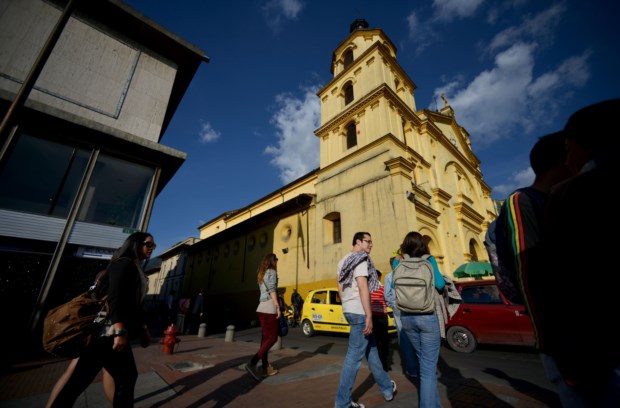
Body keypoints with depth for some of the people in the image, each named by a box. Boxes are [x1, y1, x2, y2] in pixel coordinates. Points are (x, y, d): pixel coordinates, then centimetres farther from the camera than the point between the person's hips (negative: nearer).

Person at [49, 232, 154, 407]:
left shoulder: (136, 269, 19)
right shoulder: (124, 263, -9)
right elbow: (115, 297, -22)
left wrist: (143, 329, 22)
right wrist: (121, 331, -29)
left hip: (115, 332, 10)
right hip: (108, 331, -10)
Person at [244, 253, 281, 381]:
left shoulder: (261, 274, 19)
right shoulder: (272, 272, -4)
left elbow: (265, 291, 16)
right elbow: (272, 290, -14)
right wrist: (278, 307, -15)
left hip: (261, 308, 8)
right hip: (269, 307, -8)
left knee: (265, 338, 10)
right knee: (272, 337, -3)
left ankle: (266, 368, 14)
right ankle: (252, 363, -12)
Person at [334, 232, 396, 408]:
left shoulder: (343, 260, 13)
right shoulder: (361, 259, -13)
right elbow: (363, 287, -22)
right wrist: (369, 315, -20)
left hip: (348, 310, 10)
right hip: (359, 312, -10)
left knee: (371, 348, 21)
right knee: (354, 357, 0)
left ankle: (387, 388, 37)